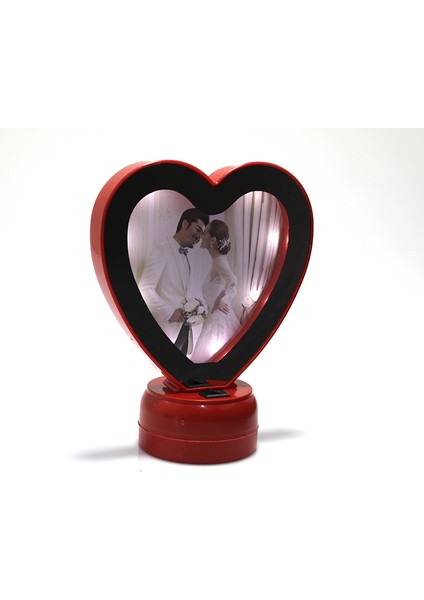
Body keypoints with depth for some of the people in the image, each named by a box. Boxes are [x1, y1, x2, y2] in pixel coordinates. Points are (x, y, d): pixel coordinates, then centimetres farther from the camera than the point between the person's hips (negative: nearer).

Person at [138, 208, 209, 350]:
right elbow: (145, 289, -16)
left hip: (182, 325, 7)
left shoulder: (186, 255, 15)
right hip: (166, 325, -7)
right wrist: (169, 312, -14)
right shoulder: (161, 250, -9)